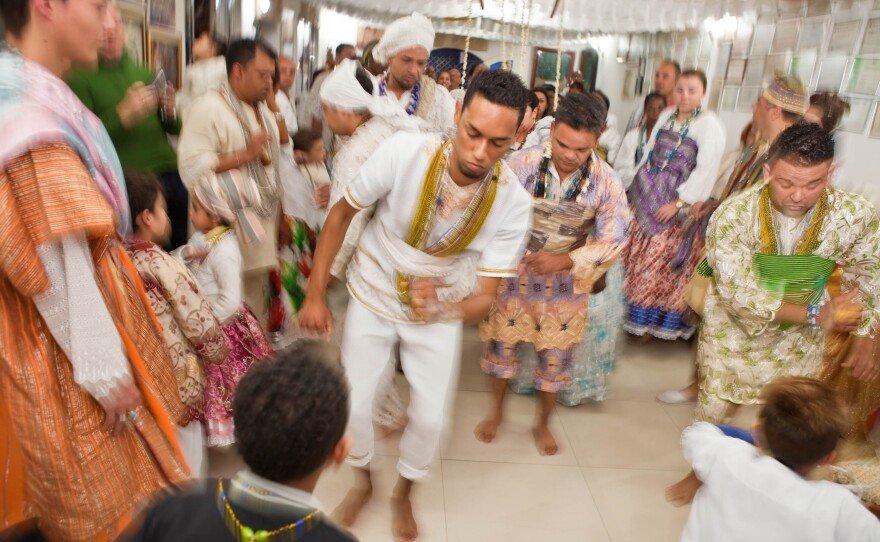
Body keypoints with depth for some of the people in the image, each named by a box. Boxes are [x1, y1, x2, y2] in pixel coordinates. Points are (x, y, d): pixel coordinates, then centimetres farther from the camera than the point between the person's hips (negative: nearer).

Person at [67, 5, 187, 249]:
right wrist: (123, 114, -23)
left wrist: (170, 111, -8)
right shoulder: (80, 79, 0)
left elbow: (175, 128, 14)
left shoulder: (145, 74, 13)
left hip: (168, 176, 5)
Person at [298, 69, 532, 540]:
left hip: (440, 311, 1)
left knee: (431, 417, 4)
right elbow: (341, 214, -14)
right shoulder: (403, 152, -30)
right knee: (354, 404, 5)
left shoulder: (512, 202, -25)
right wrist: (314, 295, -9)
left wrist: (442, 304, -42)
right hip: (373, 296, 0)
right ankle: (364, 480, 40)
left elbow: (485, 296, -19)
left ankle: (404, 493, 38)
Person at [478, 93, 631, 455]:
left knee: (556, 358, 12)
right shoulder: (524, 163, -19)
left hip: (567, 282, 1)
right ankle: (496, 410, 41)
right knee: (502, 344, 13)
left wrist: (566, 260, -27)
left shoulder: (605, 181, -15)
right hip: (515, 273, -1)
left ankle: (543, 423, 39)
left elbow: (613, 240, -13)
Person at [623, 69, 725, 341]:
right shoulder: (666, 116, 11)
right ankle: (636, 315, 22)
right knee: (637, 256, 9)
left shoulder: (709, 124, -10)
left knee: (662, 262, 1)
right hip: (646, 196, 6)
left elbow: (706, 170, -16)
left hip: (676, 205, -6)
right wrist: (636, 187, 11)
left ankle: (652, 320, 16)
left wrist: (678, 203, -18)